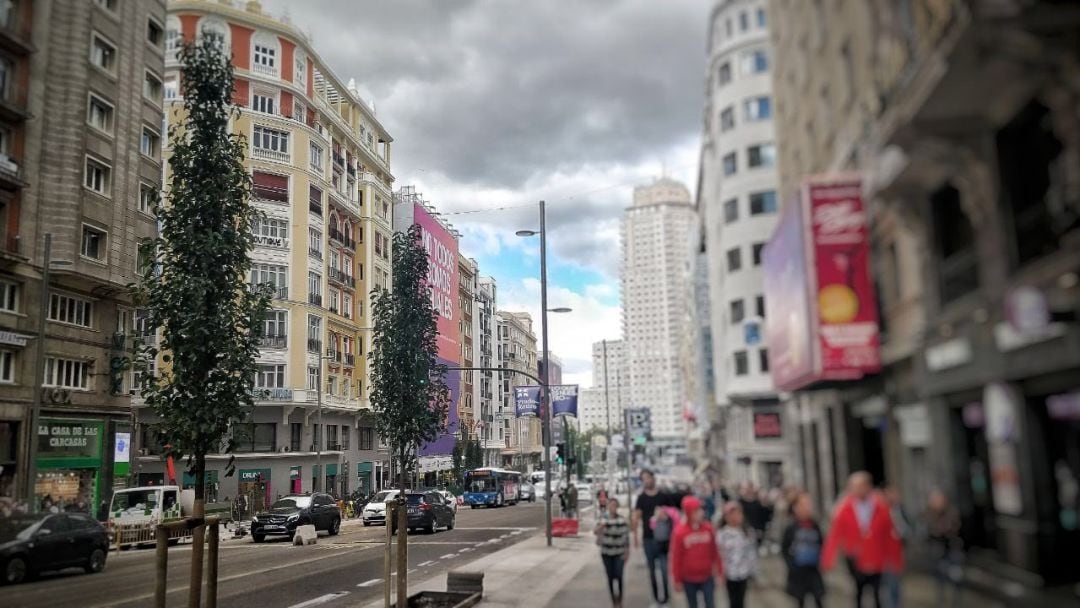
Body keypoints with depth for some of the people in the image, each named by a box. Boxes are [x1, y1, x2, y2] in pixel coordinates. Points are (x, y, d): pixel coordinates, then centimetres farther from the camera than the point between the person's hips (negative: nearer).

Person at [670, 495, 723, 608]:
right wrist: (677, 580, -5)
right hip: (688, 579, -2)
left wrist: (719, 571, 7)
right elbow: (676, 558, -10)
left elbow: (715, 552, 3)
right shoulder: (679, 532, -16)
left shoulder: (708, 528, -8)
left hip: (707, 576, 2)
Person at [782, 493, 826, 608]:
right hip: (798, 569, -2)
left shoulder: (815, 527, -3)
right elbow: (784, 549, -3)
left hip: (813, 568, 2)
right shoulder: (791, 528, -10)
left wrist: (820, 560, -2)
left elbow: (821, 545, 10)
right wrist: (791, 563, -11)